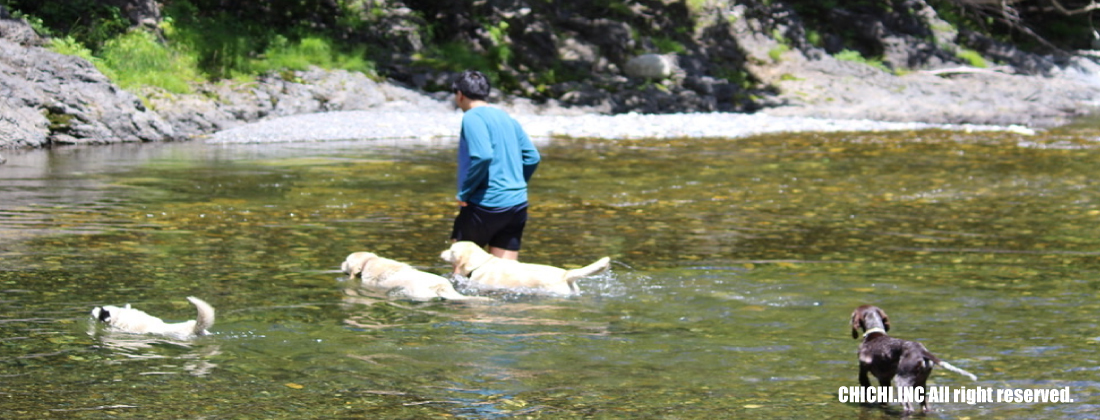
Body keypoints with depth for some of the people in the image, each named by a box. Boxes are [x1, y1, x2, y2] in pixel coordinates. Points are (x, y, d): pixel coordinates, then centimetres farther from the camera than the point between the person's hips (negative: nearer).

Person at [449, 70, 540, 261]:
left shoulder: (472, 117, -8)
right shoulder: (506, 118, 15)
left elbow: (482, 157, -23)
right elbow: (532, 158, 15)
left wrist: (464, 193, -14)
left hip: (486, 204, -7)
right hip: (517, 205, 7)